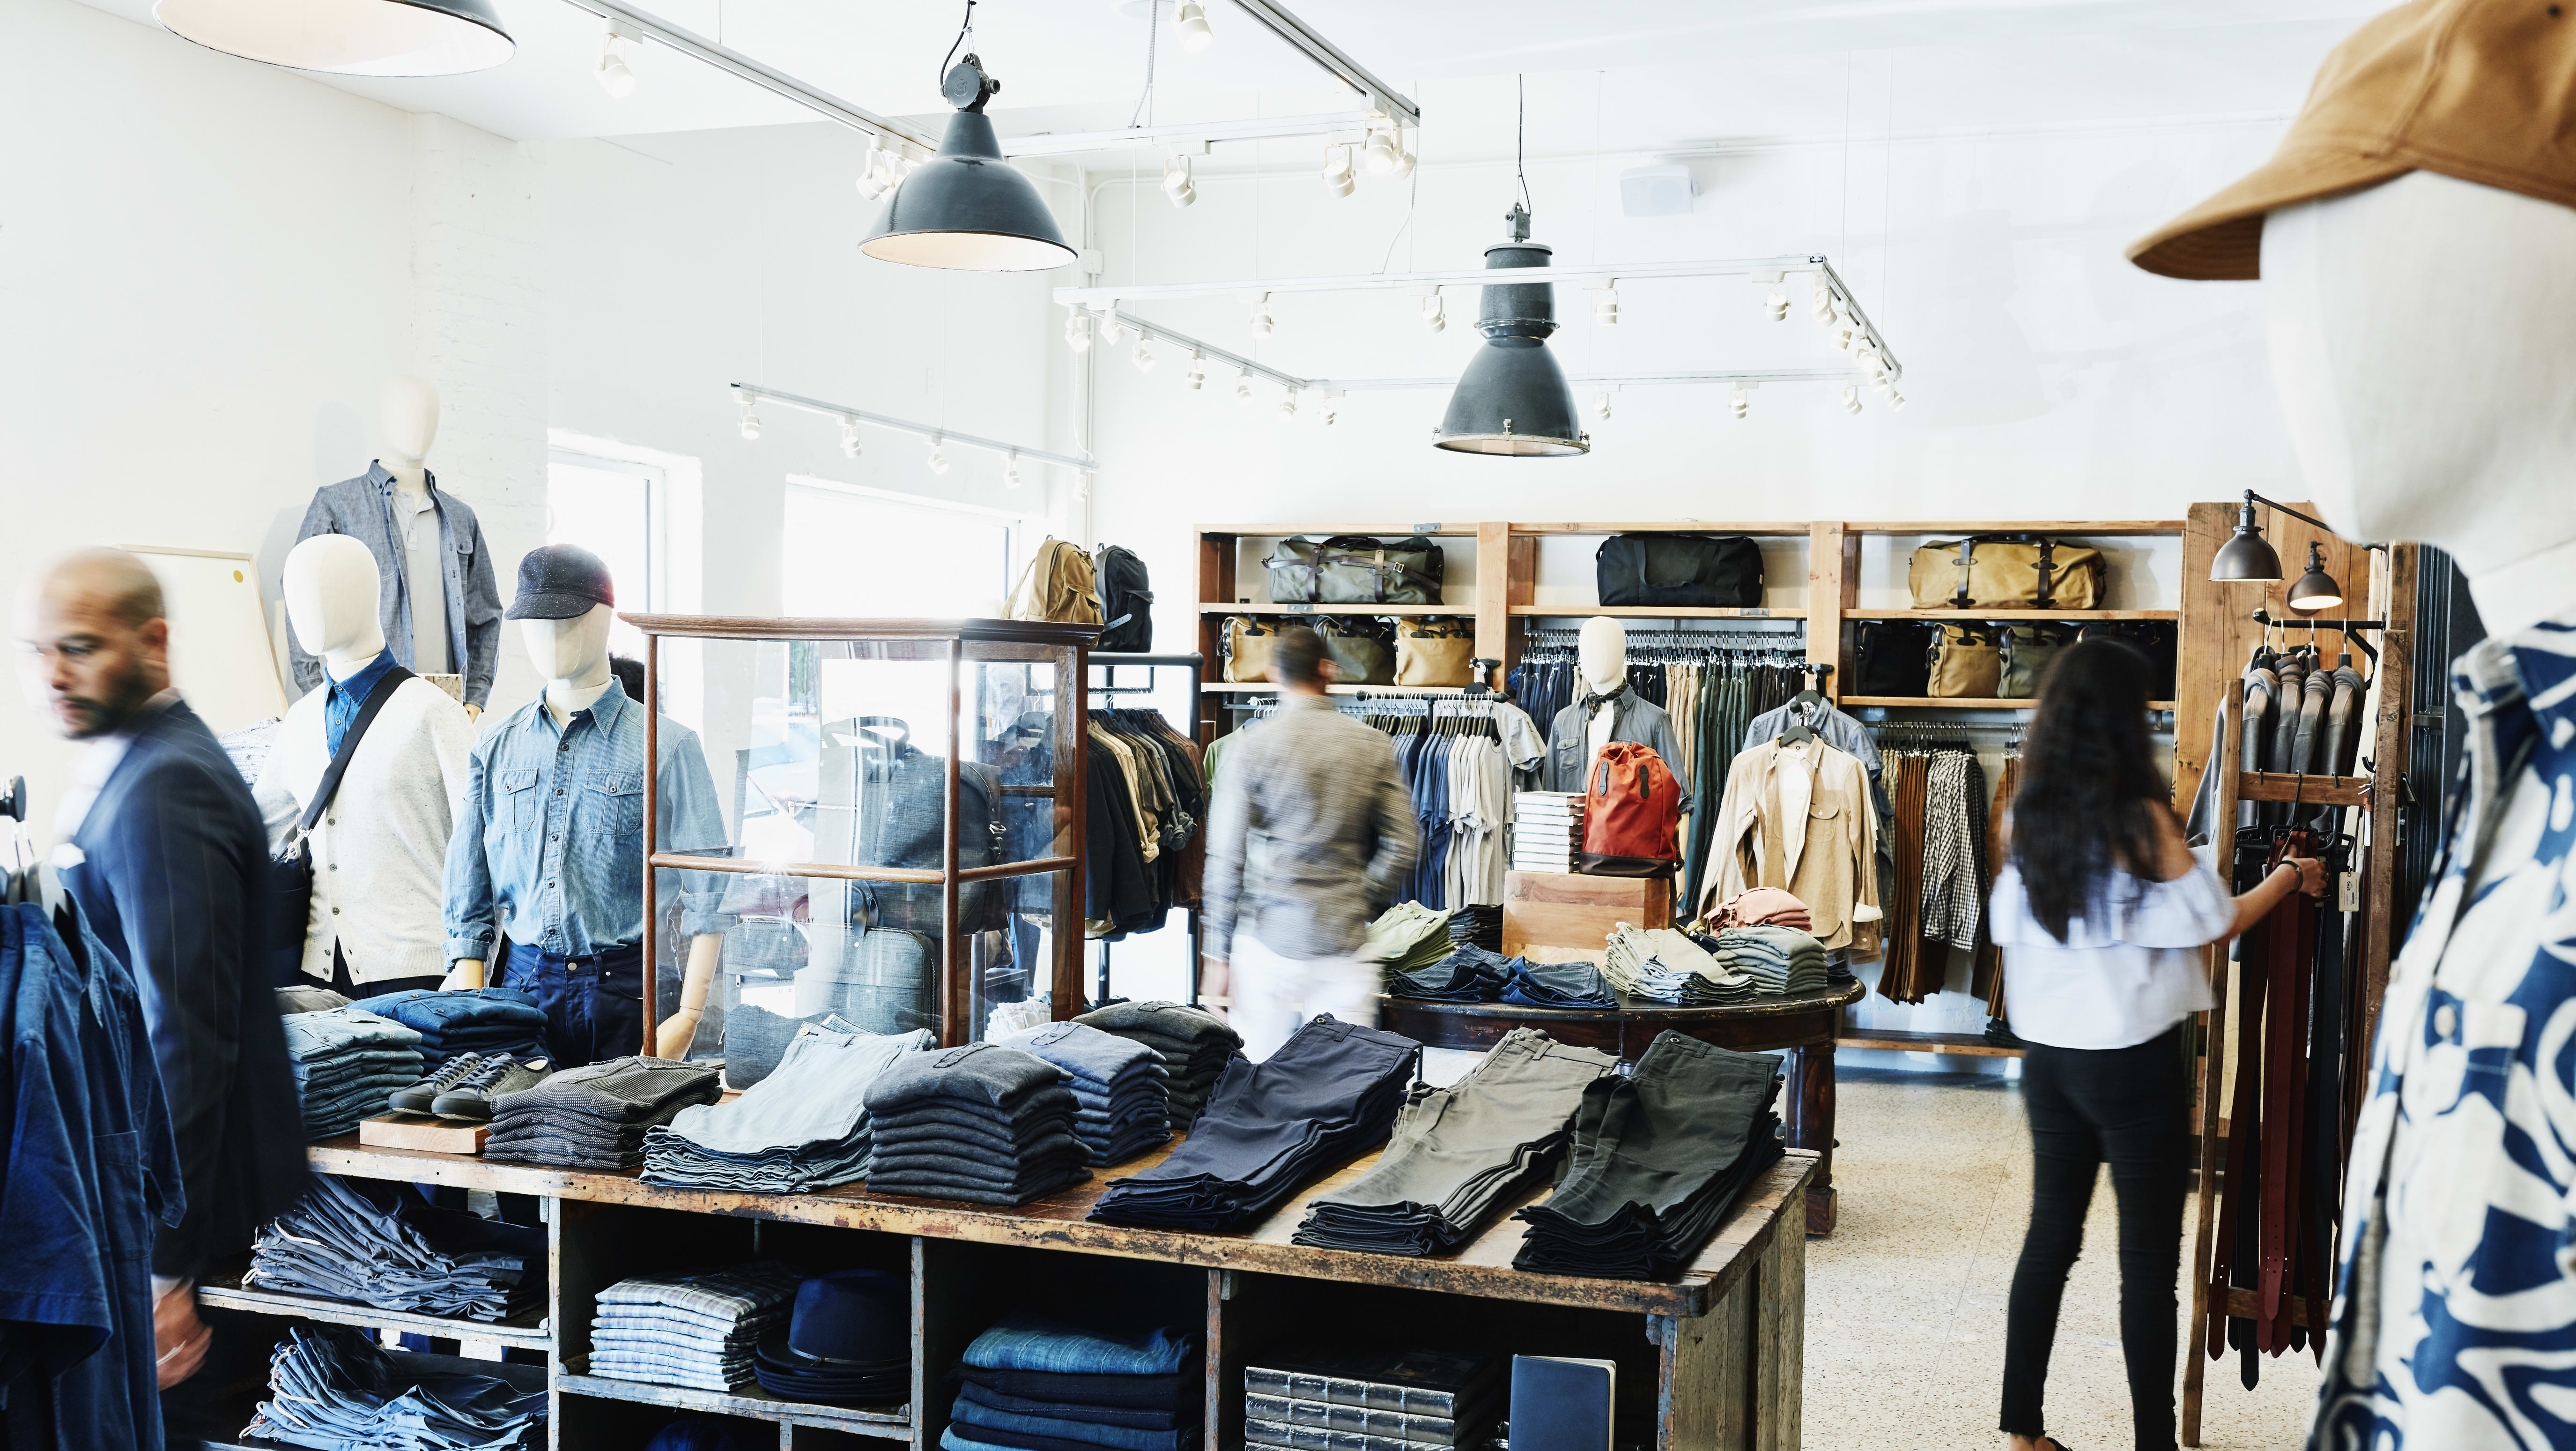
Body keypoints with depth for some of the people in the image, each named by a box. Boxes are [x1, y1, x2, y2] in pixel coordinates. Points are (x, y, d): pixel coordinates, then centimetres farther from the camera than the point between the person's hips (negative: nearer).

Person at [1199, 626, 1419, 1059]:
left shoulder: (1251, 748, -3)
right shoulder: (1373, 746, 3)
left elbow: (1226, 859, -5)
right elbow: (1404, 844, 0)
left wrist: (1218, 955, 0)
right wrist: (1363, 906, 11)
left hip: (1269, 936, -1)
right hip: (1344, 942, 2)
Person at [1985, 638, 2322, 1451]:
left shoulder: (2029, 821, 1)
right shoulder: (2142, 820, -15)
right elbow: (2214, 924, -4)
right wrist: (2289, 880, 12)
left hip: (2049, 1059, 6)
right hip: (2135, 1063, -6)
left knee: (2050, 1234, 15)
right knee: (2148, 1256, 5)